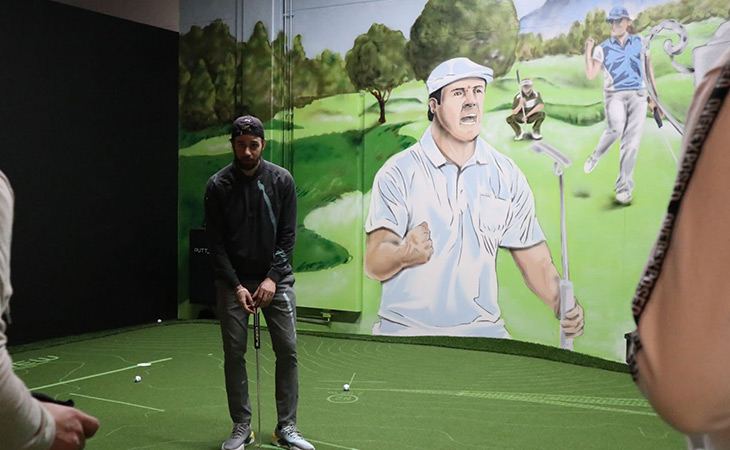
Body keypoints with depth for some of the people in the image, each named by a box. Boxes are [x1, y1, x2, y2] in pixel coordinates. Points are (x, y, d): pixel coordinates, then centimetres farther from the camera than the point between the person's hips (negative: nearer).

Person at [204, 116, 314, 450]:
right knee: (234, 353, 0)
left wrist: (272, 278, -13)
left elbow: (288, 235, -3)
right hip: (233, 281, 0)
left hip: (276, 277, 1)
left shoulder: (282, 180, -3)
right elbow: (216, 242, -4)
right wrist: (236, 286, -11)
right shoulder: (218, 185, -5)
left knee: (287, 350, -2)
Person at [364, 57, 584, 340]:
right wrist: (405, 254, -34)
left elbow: (534, 260, 9)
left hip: (484, 334, 3)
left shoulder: (508, 176, 7)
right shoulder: (398, 173, -4)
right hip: (406, 332, -2)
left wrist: (563, 306, -9)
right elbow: (374, 265, -12)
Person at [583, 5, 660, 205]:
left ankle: (624, 187, 1)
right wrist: (588, 52, -10)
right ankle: (596, 156, -3)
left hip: (638, 96, 2)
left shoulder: (640, 42, 12)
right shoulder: (603, 48, 8)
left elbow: (649, 71, 14)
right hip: (614, 95, -2)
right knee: (616, 128, -31)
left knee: (631, 143, -6)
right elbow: (590, 75, -1)